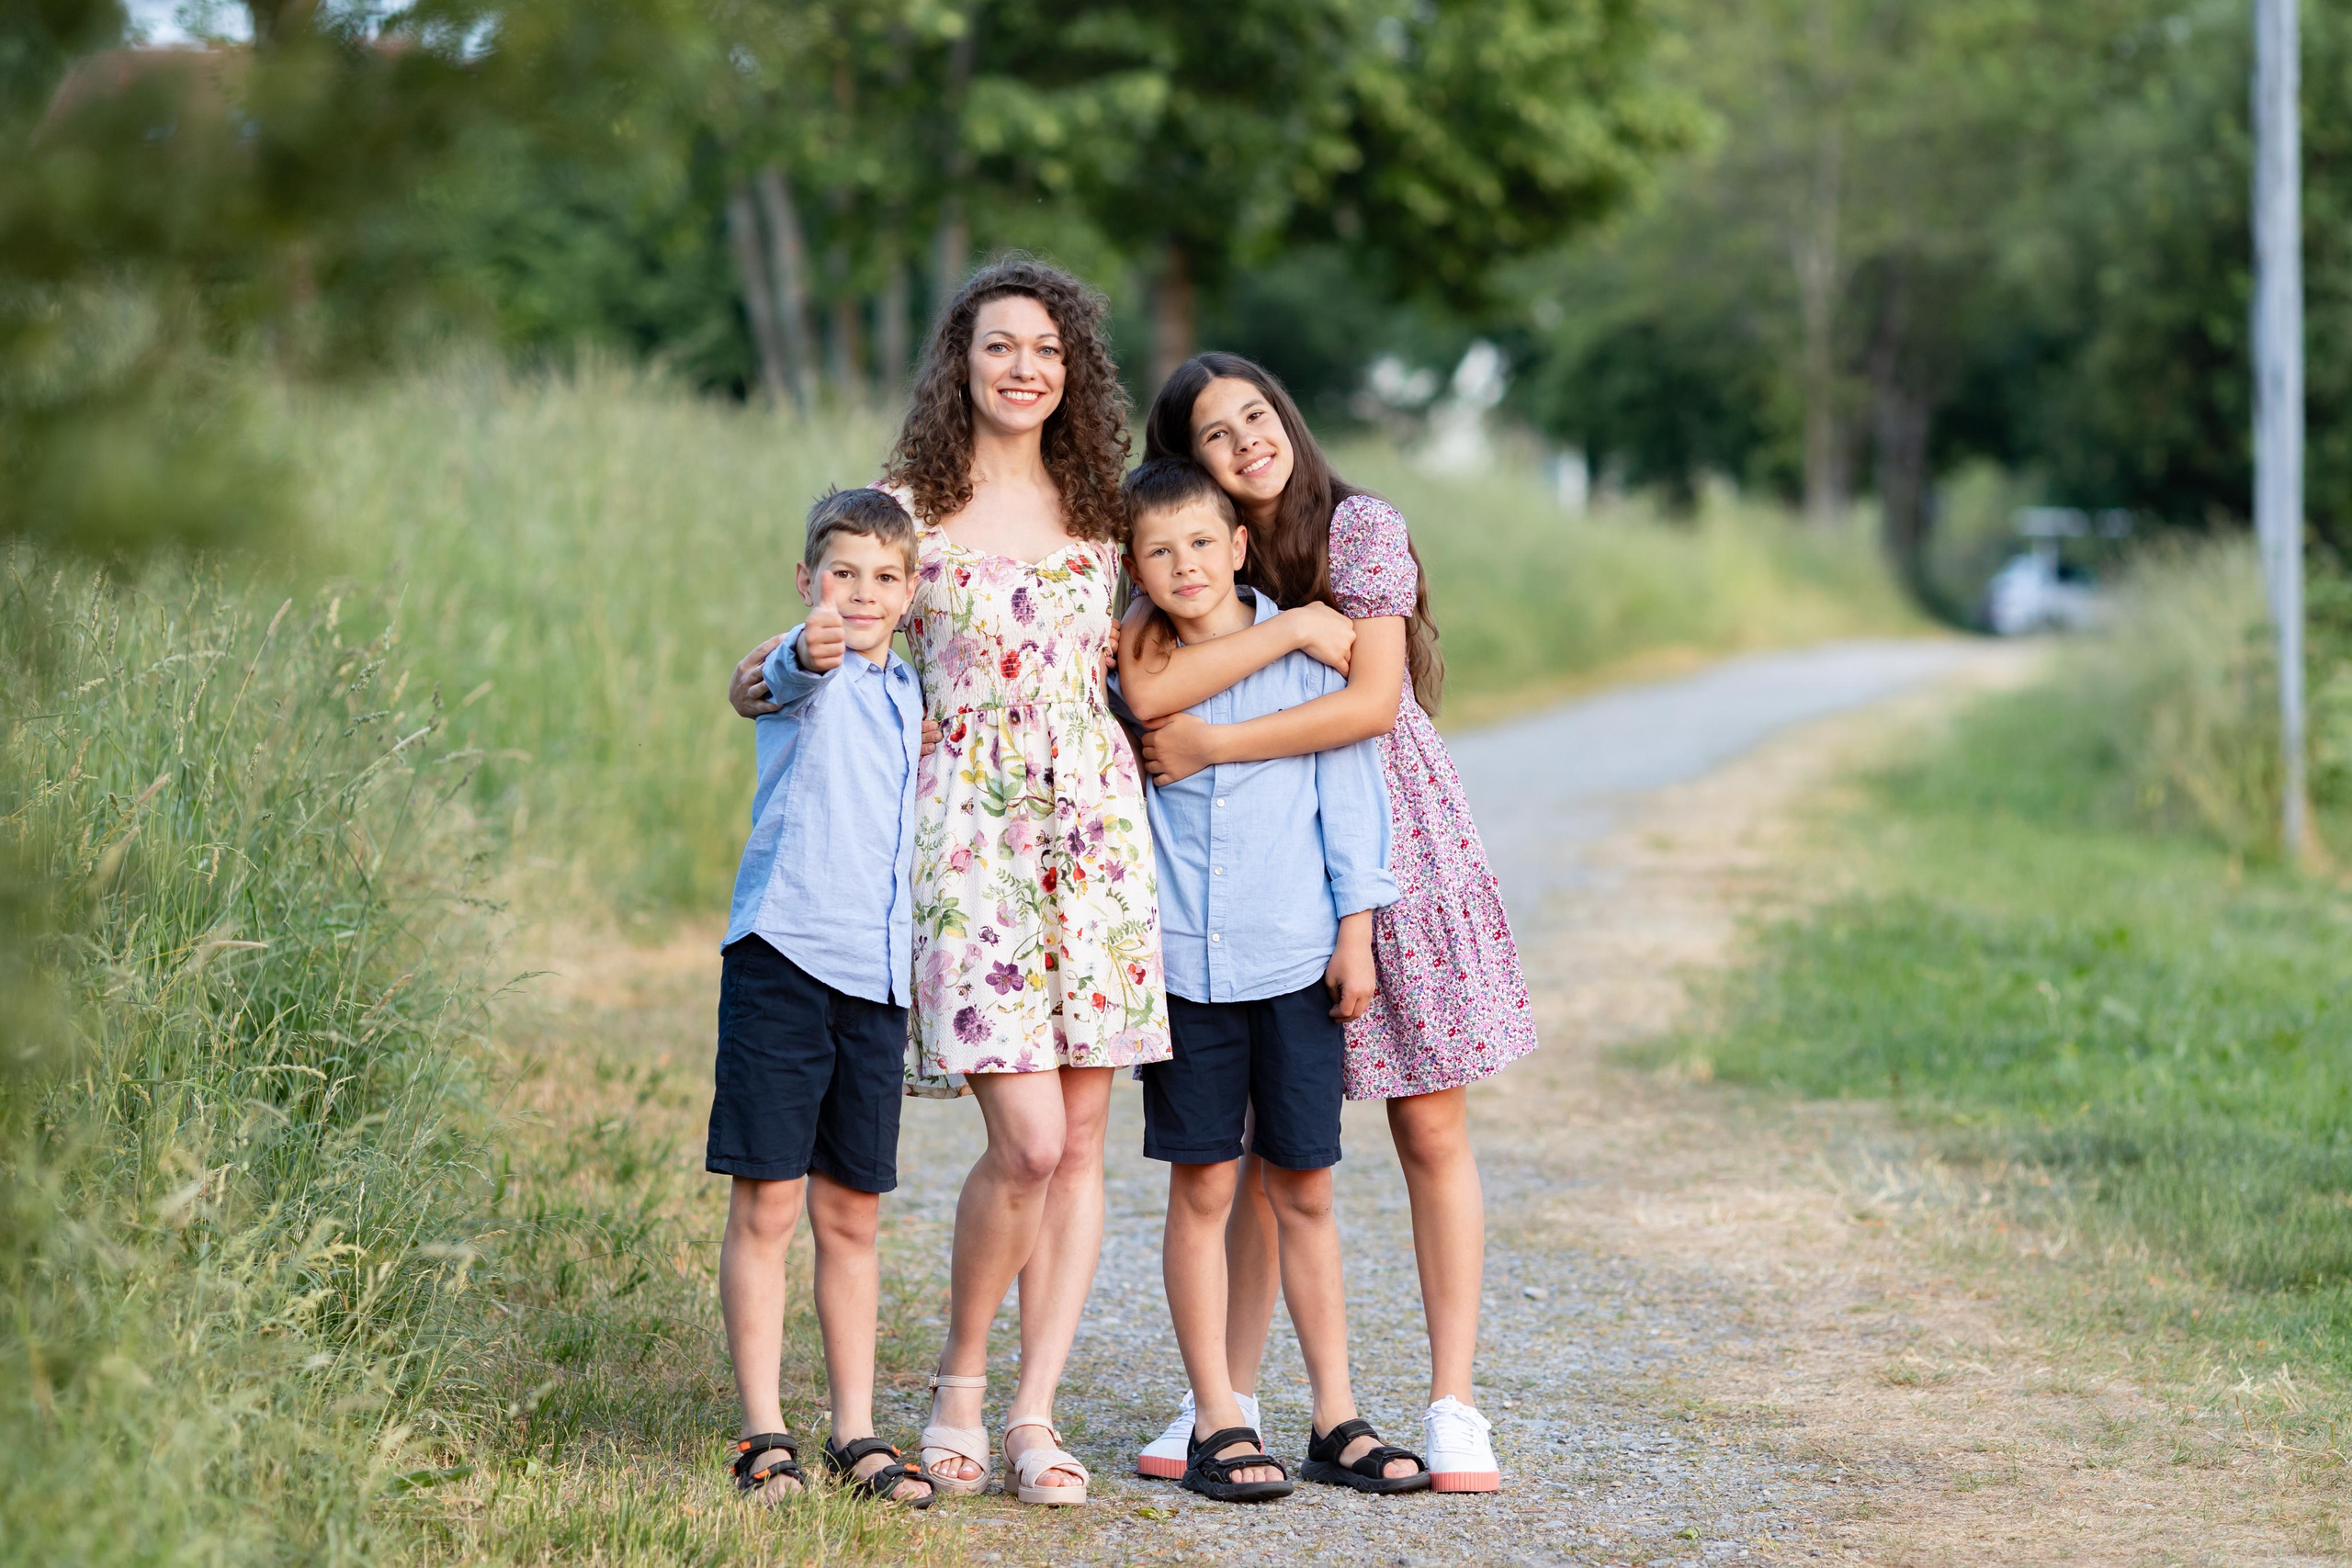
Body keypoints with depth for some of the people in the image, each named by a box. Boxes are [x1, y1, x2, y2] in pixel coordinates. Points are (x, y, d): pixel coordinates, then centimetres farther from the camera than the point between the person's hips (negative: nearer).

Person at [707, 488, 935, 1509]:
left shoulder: (905, 693, 16)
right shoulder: (808, 672, -4)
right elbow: (780, 679, -32)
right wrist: (810, 654, -52)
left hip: (878, 970, 6)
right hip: (782, 955, -6)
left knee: (852, 1212, 12)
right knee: (766, 1202, -4)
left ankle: (856, 1433, 18)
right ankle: (765, 1436, 3)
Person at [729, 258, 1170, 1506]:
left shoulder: (1096, 507, 13)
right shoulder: (910, 507, 3)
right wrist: (772, 674, -9)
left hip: (1096, 824, 4)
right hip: (972, 829, -4)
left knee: (1080, 1144, 2)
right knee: (1026, 1139, -13)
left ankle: (1034, 1413, 9)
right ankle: (958, 1385, 10)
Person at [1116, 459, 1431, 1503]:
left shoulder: (1306, 650, 2)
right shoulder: (1128, 671, 4)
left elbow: (1348, 790, 4)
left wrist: (1356, 930, 1)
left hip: (1296, 959, 0)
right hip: (1180, 963, 0)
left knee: (1305, 1191, 5)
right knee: (1201, 1188, 2)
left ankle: (1336, 1418, 13)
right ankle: (1217, 1422, 9)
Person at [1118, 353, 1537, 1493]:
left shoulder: (1362, 529, -7)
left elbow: (1374, 703, -19)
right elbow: (1144, 690, -19)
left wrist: (1211, 746, -16)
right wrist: (1294, 626, -19)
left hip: (1395, 847, -2)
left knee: (1431, 1131, 0)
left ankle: (1452, 1408, 4)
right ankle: (1232, 1397, 11)